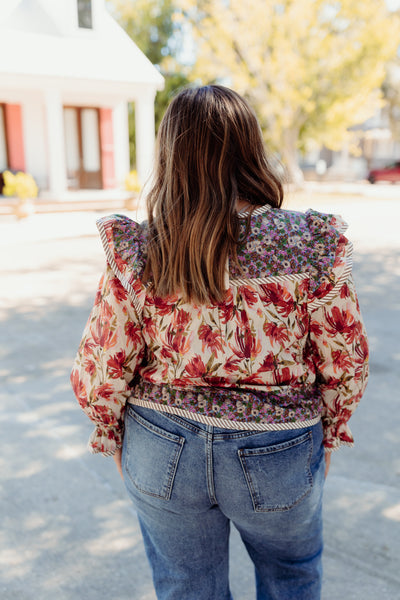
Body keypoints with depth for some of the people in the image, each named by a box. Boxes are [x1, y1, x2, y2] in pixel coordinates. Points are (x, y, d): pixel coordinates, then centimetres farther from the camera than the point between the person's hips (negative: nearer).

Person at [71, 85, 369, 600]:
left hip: (162, 452, 1)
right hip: (277, 453, 0)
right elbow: (346, 365, -8)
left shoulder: (134, 256, -16)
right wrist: (329, 433, 9)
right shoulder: (313, 247, -16)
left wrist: (111, 436, 8)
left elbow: (98, 374, -10)